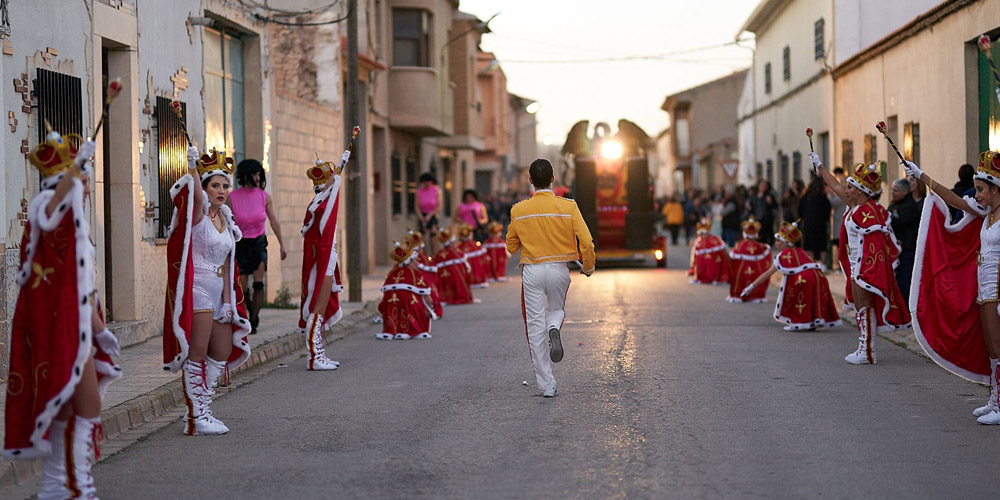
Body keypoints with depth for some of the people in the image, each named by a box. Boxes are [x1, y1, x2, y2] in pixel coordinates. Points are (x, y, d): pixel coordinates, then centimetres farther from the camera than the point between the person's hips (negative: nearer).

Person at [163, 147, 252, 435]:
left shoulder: (224, 219, 13)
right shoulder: (197, 215, -8)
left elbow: (225, 264, 13)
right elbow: (196, 196, -34)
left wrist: (227, 301, 9)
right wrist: (193, 168, -46)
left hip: (218, 293, 8)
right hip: (197, 291, -8)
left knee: (223, 352, 11)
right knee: (197, 355, -4)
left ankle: (203, 409, 20)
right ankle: (196, 418, 1)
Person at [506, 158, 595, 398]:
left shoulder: (519, 210, -3)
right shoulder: (568, 206, -6)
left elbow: (511, 247, 6)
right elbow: (586, 241, -9)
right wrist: (588, 267, 7)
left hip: (532, 271, 0)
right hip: (559, 270, 1)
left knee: (535, 327, 5)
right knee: (556, 310, 26)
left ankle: (547, 385, 4)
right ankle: (554, 329, -11)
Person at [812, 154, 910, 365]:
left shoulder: (868, 212, -20)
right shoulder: (855, 206, 9)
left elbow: (876, 245, -25)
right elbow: (835, 186, 24)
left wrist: (866, 271, -29)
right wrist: (819, 165, 32)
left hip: (867, 267, -10)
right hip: (857, 267, 10)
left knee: (865, 308, -7)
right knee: (861, 308, 15)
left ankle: (866, 351, -3)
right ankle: (864, 348, 21)